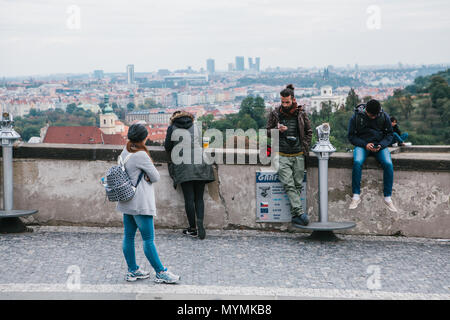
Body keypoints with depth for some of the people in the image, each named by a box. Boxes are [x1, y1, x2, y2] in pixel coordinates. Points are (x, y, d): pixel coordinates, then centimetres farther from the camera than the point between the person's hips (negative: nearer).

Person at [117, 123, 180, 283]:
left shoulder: (124, 152, 8)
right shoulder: (141, 155, -18)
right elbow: (156, 177, -13)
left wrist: (144, 176, -3)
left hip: (127, 202, 9)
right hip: (140, 204, -9)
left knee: (128, 236, 11)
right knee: (148, 238, -5)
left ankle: (132, 270, 20)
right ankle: (160, 273, 1)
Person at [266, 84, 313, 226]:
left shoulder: (301, 114, 6)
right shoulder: (275, 114, 4)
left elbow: (309, 132, 15)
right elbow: (268, 132, 11)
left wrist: (305, 147, 4)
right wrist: (278, 129, -10)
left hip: (298, 155, 1)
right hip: (282, 155, -1)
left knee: (297, 184, 1)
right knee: (288, 184, -15)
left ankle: (295, 216, 5)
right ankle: (300, 212, -21)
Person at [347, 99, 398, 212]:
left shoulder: (384, 116, 0)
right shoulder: (356, 117, -4)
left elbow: (389, 134, 8)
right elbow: (351, 136, 0)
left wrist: (381, 145, -12)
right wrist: (365, 144, -16)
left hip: (379, 145, 1)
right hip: (362, 145, -1)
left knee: (388, 164, -28)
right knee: (357, 162, -33)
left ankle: (387, 197, -18)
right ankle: (356, 196, -23)